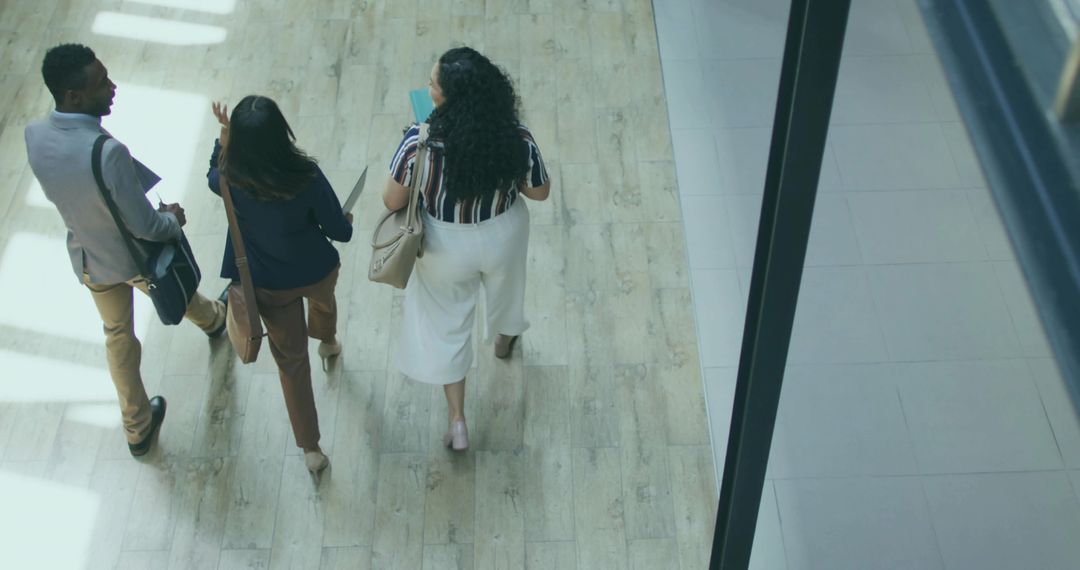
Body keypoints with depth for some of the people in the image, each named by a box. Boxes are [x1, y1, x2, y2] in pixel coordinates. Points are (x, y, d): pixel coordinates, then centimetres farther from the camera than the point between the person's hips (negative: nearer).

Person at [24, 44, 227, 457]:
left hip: (88, 259, 4)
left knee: (117, 334, 24)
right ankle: (212, 319, 67)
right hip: (138, 256, -4)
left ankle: (137, 427, 39)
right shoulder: (107, 152, -41)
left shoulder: (35, 136, -20)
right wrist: (173, 219, -7)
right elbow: (146, 226, -31)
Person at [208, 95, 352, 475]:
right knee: (323, 301, 38)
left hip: (269, 286, 0)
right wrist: (347, 221, 5)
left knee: (291, 360, 17)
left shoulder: (231, 181, -26)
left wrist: (224, 135, 2)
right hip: (317, 272, 0)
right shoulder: (306, 177, -32)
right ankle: (328, 343, 74)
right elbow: (340, 232, -17)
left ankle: (310, 450, 23)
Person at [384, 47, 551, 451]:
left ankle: (456, 420, 33)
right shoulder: (516, 139, -27)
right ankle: (504, 340, 69)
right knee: (503, 287, 36)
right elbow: (539, 192, -9)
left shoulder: (419, 144, -33)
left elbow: (392, 202, -17)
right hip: (503, 237, 2)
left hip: (446, 247, -2)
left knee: (445, 324, 23)